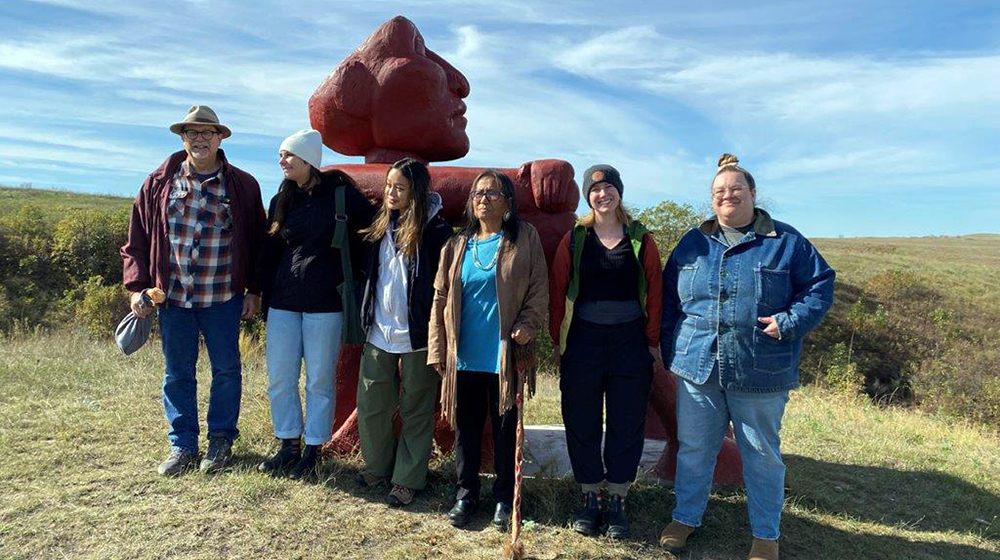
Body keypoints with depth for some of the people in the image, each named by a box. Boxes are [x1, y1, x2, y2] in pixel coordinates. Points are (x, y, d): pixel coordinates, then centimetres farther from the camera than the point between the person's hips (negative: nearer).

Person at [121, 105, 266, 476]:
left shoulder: (242, 185, -1)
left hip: (223, 297, -1)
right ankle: (182, 445, 22)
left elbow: (257, 242, 3)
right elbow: (138, 239, 6)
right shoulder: (160, 183, 3)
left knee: (226, 369, 7)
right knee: (177, 374, 9)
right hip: (172, 295, 2)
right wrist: (136, 287, -1)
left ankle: (221, 440, 23)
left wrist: (254, 290, 0)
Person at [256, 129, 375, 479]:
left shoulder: (341, 195, -6)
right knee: (279, 379, 8)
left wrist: (349, 269, -2)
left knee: (319, 380, 5)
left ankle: (312, 450, 19)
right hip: (283, 302, 5)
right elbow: (269, 252, 15)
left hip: (325, 303, -5)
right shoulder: (282, 200, 10)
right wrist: (266, 297, 12)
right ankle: (289, 445, 25)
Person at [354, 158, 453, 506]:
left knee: (416, 409, 7)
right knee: (370, 404, 11)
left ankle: (408, 478, 20)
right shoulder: (381, 225, 8)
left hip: (417, 334, -5)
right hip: (379, 331, 6)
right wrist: (367, 317, 13)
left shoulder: (434, 230, -9)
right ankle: (378, 466, 32)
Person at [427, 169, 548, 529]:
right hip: (464, 355, 3)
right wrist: (437, 349, 2)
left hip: (505, 356, -2)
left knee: (506, 429, 9)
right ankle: (466, 493, 28)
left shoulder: (525, 238, 1)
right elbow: (440, 298, 7)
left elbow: (539, 288, -1)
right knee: (466, 427, 11)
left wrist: (527, 325, -16)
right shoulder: (457, 245, 8)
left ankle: (505, 497, 25)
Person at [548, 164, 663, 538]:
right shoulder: (574, 240, 2)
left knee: (626, 426, 7)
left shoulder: (640, 239, 2)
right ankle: (590, 500, 24)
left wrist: (653, 340, -2)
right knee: (582, 424, 7)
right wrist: (558, 340, 0)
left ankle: (617, 503, 23)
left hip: (630, 342, 0)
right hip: (583, 341, 1)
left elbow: (654, 291, 1)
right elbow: (558, 291, 2)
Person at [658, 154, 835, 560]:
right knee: (693, 449, 13)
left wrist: (789, 322, -14)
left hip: (760, 373, -2)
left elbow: (821, 284, 1)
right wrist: (671, 351, 6)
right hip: (697, 367, 3)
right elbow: (669, 297, 12)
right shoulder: (694, 242, 8)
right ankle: (685, 517, 32)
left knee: (762, 454, 12)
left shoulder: (786, 242, 0)